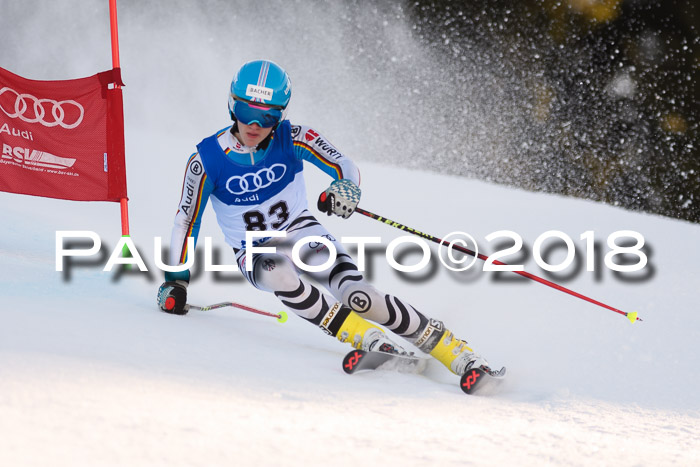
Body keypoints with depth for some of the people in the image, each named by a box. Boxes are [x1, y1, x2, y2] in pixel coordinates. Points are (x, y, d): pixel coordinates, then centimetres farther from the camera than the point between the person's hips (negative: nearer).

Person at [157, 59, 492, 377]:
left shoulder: (292, 139, -16)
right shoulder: (207, 160, -17)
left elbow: (345, 166, -15)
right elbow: (186, 221, -5)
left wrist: (346, 188, -39)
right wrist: (176, 279, -6)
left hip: (301, 231, 0)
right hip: (255, 253, 0)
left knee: (356, 296, -24)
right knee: (279, 276, -37)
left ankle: (457, 355, -20)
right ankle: (371, 341, -34)